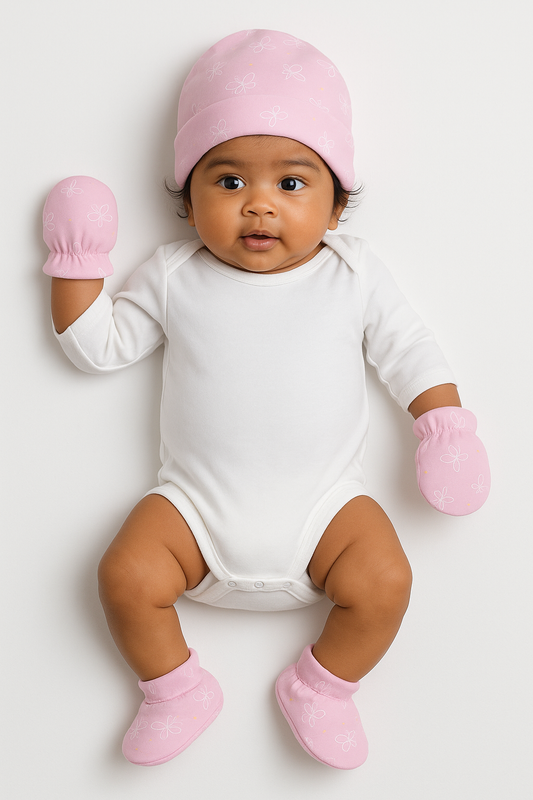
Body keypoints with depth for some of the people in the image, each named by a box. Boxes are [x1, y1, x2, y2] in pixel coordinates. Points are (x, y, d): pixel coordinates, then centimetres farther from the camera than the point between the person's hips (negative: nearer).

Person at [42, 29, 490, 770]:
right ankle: (175, 689, 11)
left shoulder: (354, 274, 3)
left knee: (383, 581, -20)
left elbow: (409, 351, 7)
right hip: (198, 502, 1)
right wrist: (78, 263, 1)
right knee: (125, 576, -18)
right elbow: (99, 345, 9)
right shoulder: (174, 277, 3)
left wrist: (444, 424, -4)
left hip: (323, 503, 0)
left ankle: (324, 686, 10)